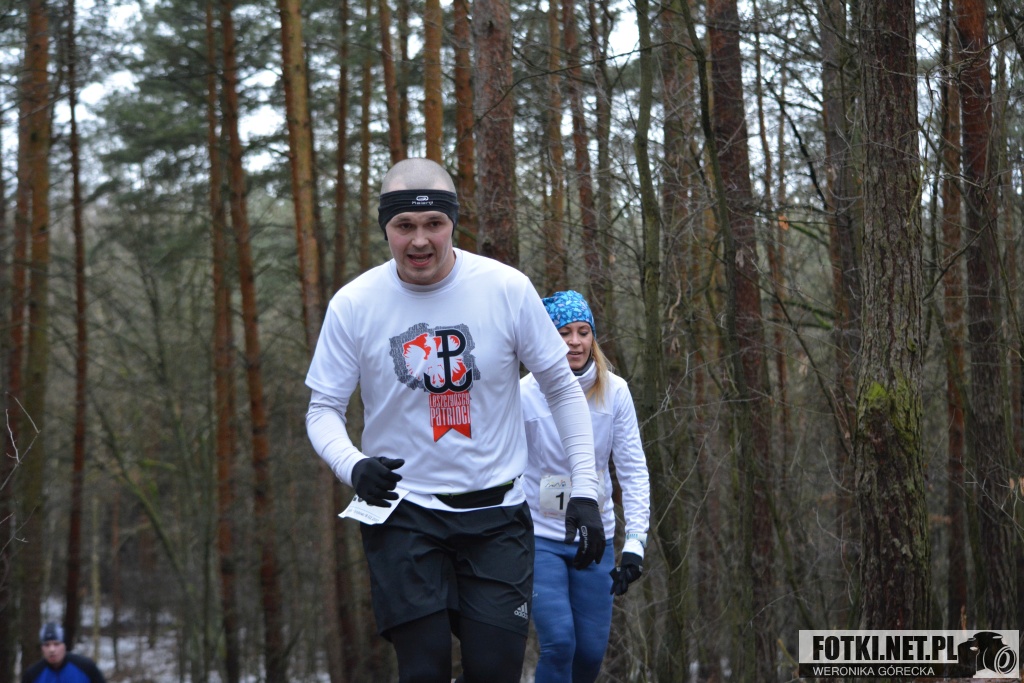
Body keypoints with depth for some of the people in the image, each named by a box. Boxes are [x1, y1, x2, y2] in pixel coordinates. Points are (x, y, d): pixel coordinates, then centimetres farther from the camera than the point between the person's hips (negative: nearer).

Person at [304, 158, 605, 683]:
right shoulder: (354, 305, -7)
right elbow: (323, 409, 0)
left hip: (497, 513, 1)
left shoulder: (507, 289, -6)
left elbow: (561, 388, 4)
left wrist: (585, 489, -2)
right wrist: (352, 465, -21)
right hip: (403, 515, -1)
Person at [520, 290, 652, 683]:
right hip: (539, 537, -3)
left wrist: (635, 543, -11)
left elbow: (634, 471, -2)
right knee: (559, 642, -18)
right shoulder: (527, 393, -12)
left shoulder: (614, 392, -4)